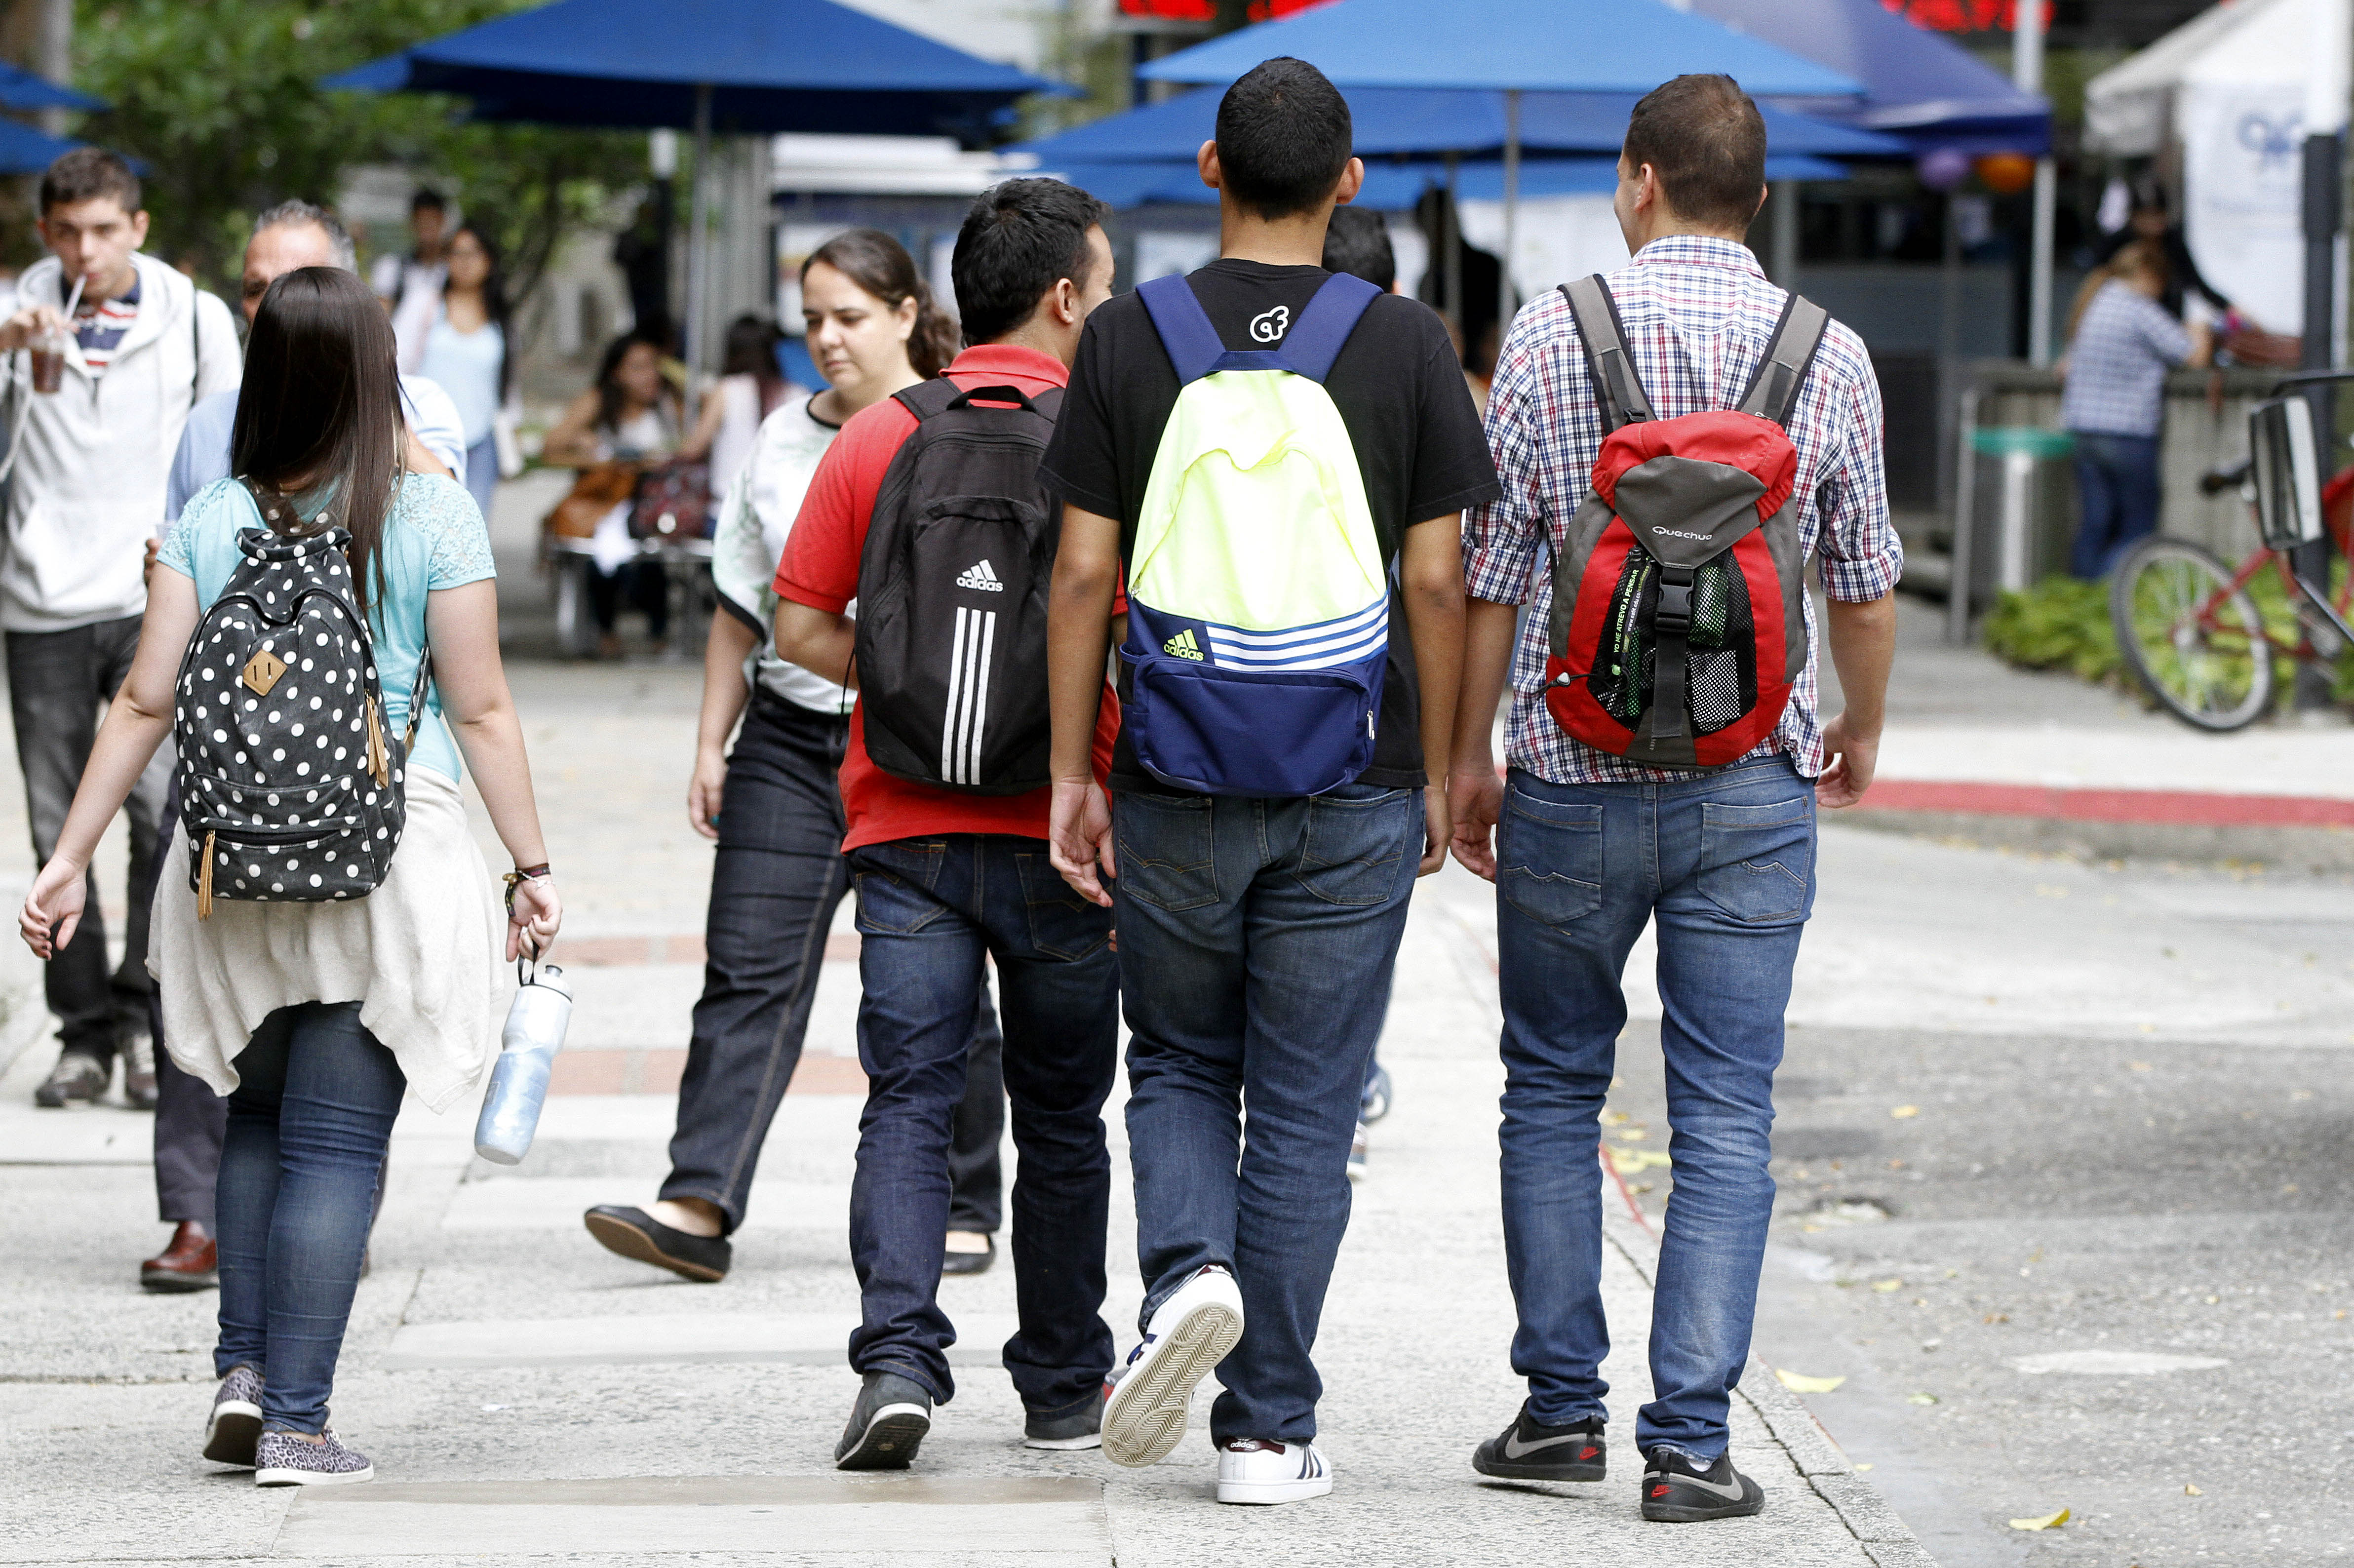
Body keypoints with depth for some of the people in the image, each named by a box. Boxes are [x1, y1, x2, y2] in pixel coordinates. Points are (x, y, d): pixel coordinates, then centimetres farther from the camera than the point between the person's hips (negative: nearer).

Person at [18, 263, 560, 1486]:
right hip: (389, 852, -3)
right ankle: (296, 1420, -1)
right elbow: (481, 710, -5)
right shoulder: (433, 517, -5)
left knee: (260, 1119, 21)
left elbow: (146, 704, 0)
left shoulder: (211, 521, 2)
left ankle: (244, 1371, 12)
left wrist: (68, 858, 5)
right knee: (336, 1143, 1)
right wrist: (532, 866, 2)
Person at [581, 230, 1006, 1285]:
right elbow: (741, 611, 17)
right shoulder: (782, 440, 11)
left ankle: (961, 1210, 17)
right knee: (748, 970, -6)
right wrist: (712, 743, 12)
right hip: (790, 741, 4)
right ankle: (700, 1209, -12)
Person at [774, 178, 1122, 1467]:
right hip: (1063, 832, -1)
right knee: (1061, 1119, 12)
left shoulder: (875, 439, 3)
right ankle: (1063, 1389, 21)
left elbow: (804, 630, 3)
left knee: (908, 1106, 0)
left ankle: (899, 1357, -18)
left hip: (907, 828, 1)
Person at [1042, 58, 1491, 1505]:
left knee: (1180, 1066, 18)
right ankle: (1270, 1429, 8)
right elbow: (1437, 580, -2)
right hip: (1352, 790, 0)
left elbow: (1085, 573, -2)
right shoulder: (1408, 344, -2)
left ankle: (1191, 1269, -10)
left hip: (1175, 788, 0)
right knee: (1306, 1107, 6)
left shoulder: (1130, 338, -1)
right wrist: (1438, 774, 7)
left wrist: (1073, 774, 4)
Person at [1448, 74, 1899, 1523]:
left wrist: (1469, 754, 10)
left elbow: (1490, 573, -2)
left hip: (1573, 782, 0)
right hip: (1751, 786, 0)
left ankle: (1562, 1406, 15)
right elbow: (1866, 589, 7)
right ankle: (1691, 1439, -3)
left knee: (1553, 1092, 15)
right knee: (1726, 1118, 2)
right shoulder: (1830, 355, -1)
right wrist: (1861, 733, 25)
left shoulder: (1554, 333, -4)